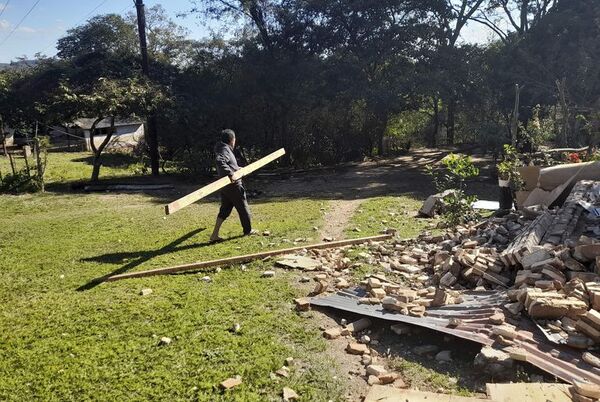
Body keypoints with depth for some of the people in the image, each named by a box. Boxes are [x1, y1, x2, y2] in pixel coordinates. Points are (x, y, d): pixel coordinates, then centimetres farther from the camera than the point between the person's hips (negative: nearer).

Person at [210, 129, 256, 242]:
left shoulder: (225, 149, 15)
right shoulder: (225, 150, -15)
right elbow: (220, 161, -35)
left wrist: (237, 168, 41)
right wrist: (229, 173, -38)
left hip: (225, 186, 9)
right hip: (233, 185, -9)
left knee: (225, 209, 10)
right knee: (243, 207, 8)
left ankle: (215, 235, 3)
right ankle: (248, 230, 25)